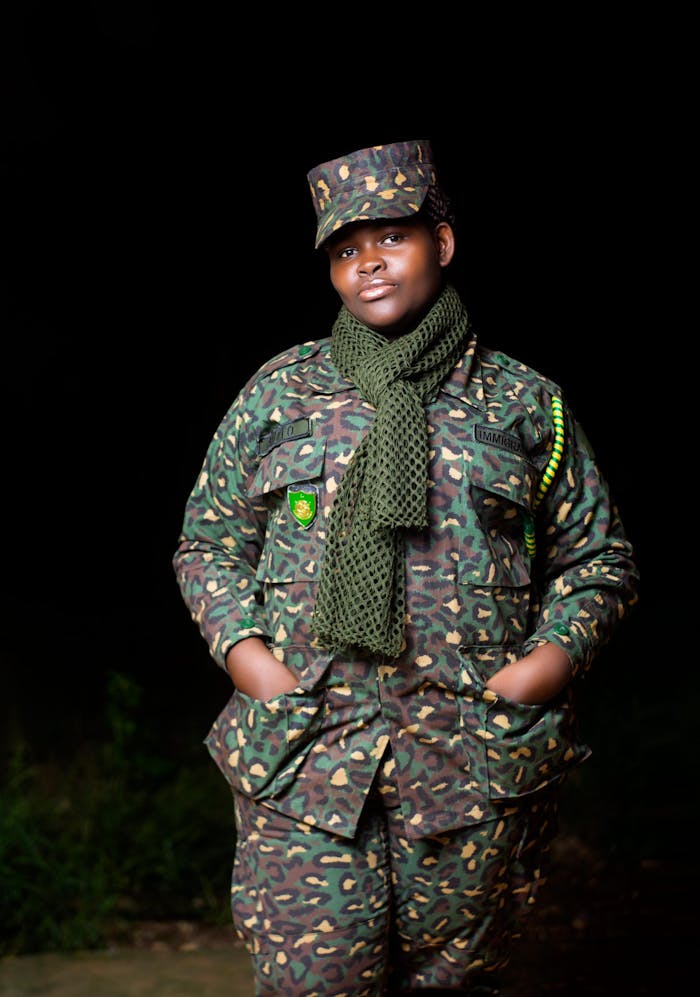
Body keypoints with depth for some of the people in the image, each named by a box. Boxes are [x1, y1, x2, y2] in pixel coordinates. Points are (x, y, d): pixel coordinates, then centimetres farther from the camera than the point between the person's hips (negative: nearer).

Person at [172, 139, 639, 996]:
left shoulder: (523, 403, 9)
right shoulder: (279, 395, 11)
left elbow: (598, 557, 14)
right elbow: (207, 544, 15)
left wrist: (551, 660, -3)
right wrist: (244, 653, -2)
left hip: (479, 762, 0)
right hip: (304, 757, 0)